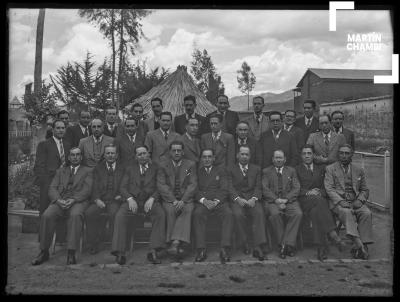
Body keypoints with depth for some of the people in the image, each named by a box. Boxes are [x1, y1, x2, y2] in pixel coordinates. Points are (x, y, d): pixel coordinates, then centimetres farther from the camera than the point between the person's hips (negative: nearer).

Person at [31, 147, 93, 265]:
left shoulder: (87, 171, 17)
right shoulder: (60, 171, 26)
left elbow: (87, 190, 2)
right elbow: (52, 189, 12)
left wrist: (73, 200, -15)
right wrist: (58, 200, -10)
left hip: (78, 202, -3)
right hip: (59, 201, 3)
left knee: (75, 215, -37)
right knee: (46, 216, -27)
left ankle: (71, 254, -36)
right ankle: (44, 252, -17)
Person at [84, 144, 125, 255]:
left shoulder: (123, 168, 14)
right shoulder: (98, 168, 17)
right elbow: (95, 187, 7)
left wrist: (122, 195, -11)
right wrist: (97, 199, -10)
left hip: (115, 201, -2)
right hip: (100, 200, 2)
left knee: (114, 213, -35)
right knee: (88, 213, -27)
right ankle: (93, 244, -13)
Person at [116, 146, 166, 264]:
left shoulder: (155, 168, 16)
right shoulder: (130, 169, 20)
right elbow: (123, 187, 10)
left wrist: (152, 199, -13)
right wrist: (130, 199, -9)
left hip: (150, 200, -1)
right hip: (132, 200, 1)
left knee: (160, 214, -32)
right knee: (120, 215, -30)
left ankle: (154, 251, -33)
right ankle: (119, 252, -29)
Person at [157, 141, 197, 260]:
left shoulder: (190, 165, 10)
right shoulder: (163, 165, 9)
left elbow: (193, 185, 0)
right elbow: (161, 185, -1)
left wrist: (182, 201, -15)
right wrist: (173, 200, -15)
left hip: (186, 199, 0)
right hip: (169, 199, 0)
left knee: (187, 210, -32)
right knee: (170, 211, -31)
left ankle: (175, 242, -42)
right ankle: (179, 245, -33)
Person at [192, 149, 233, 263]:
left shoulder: (220, 170, 19)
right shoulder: (197, 171, 19)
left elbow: (224, 189, 6)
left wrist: (216, 201, -12)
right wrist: (203, 200, -13)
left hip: (219, 201, 0)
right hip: (202, 202, 0)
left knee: (228, 214, -32)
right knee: (197, 214, -33)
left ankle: (224, 249, -37)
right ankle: (201, 250, -36)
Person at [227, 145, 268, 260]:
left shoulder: (256, 169, 21)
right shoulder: (231, 169, 16)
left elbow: (258, 187, 9)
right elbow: (230, 188, 3)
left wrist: (254, 199, -12)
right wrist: (238, 199, -16)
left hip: (253, 199, 1)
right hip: (237, 199, -1)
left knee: (259, 213, -31)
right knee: (238, 214, -33)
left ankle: (259, 247, -37)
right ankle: (244, 245, -21)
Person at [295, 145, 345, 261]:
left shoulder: (321, 169, 25)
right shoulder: (296, 170, 17)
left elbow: (326, 187, 16)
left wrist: (320, 192, -6)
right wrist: (308, 192, -11)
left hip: (320, 198, 2)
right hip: (304, 200, -2)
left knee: (316, 212, -36)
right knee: (319, 204, -37)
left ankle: (321, 248, -44)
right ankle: (333, 235, -48)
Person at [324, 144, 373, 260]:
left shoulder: (359, 170, 19)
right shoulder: (330, 169, 10)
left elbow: (365, 190, 19)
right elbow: (329, 188, -1)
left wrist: (359, 200, -4)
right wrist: (340, 201, -17)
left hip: (355, 201, 3)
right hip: (338, 202, -3)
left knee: (367, 213, -27)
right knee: (346, 212, -35)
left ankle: (363, 245, -29)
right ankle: (359, 245, -44)